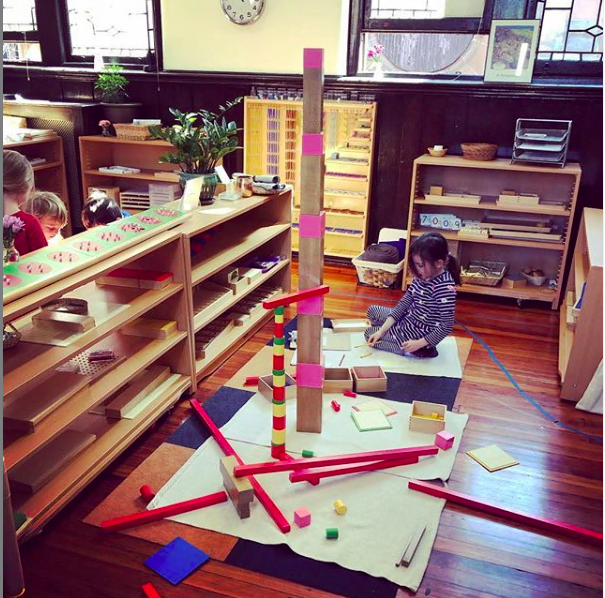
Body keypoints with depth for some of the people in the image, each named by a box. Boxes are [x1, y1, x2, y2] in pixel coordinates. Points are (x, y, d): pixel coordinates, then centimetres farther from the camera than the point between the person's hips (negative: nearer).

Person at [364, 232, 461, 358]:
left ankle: (420, 350, -4)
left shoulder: (445, 288, -31)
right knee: (372, 310, 15)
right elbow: (403, 303, -3)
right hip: (409, 320, 9)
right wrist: (381, 330, -8)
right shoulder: (422, 277, -6)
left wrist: (419, 343, -22)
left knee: (369, 333, 1)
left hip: (419, 334, -9)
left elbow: (446, 326, -28)